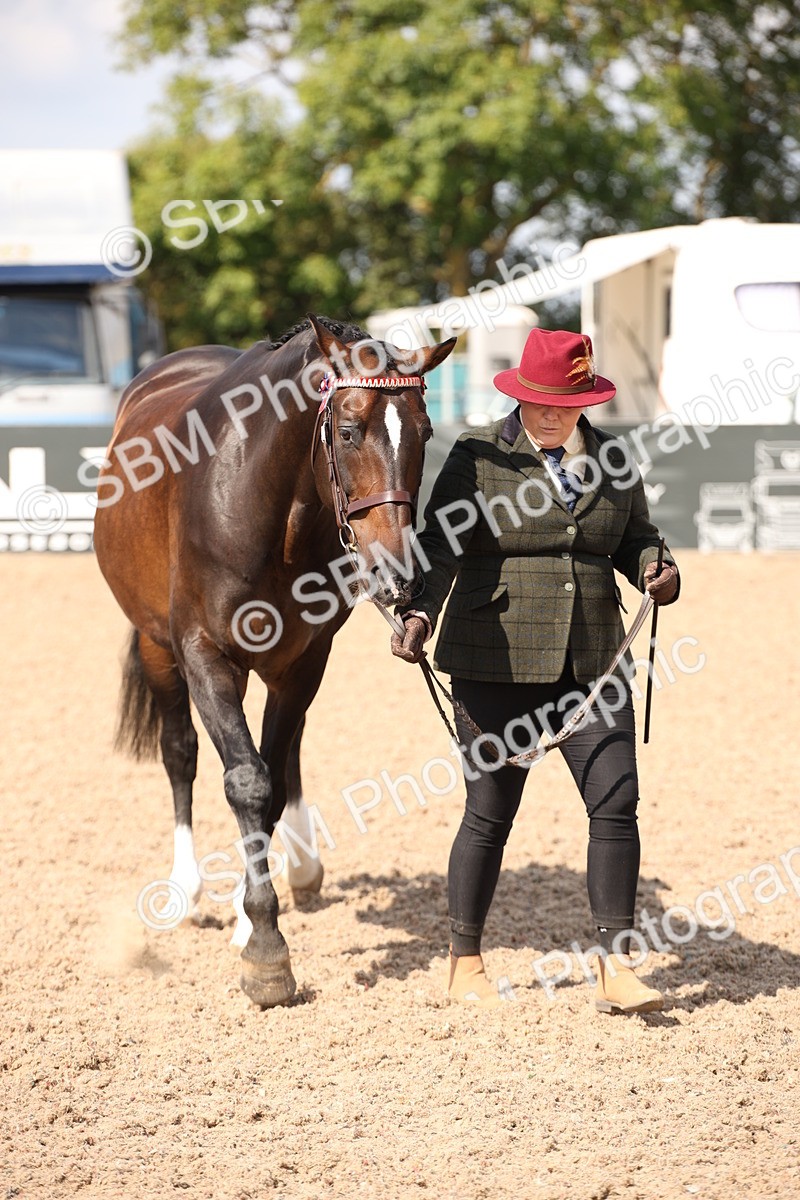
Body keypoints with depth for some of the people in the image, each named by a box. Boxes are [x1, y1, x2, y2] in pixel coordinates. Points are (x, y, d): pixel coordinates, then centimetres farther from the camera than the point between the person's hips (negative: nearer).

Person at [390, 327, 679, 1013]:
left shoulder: (612, 460, 10)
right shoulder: (479, 458, -3)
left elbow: (636, 539, 17)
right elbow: (440, 545, -10)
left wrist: (657, 570, -6)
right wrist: (420, 612, -26)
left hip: (590, 665, 4)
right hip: (497, 666, -3)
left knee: (617, 804, -5)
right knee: (490, 815, 3)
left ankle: (616, 970, 1)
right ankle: (466, 968, 18)